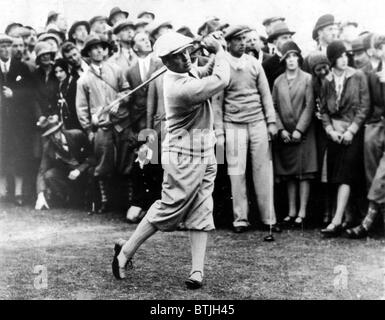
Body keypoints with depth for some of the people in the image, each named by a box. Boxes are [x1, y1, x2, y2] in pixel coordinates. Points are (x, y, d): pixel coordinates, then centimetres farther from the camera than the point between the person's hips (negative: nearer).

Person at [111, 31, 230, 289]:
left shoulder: (188, 72, 5)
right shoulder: (180, 87, -24)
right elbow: (221, 81, -22)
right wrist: (219, 50, -8)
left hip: (205, 154, 9)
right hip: (184, 157, -9)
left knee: (201, 214, 5)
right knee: (168, 210, -1)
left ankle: (198, 271, 8)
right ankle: (125, 252, 15)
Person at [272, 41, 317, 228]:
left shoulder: (307, 79, 0)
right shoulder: (278, 81, 9)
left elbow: (309, 106, -5)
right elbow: (274, 107, 7)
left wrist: (299, 130, -11)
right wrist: (281, 129, -4)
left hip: (303, 133, -3)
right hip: (284, 134, 3)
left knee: (304, 174, -3)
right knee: (289, 174, 7)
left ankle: (302, 212, 0)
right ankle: (291, 211, 14)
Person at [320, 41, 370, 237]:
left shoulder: (358, 77, -2)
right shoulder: (327, 82, 8)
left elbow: (364, 106, -5)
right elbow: (323, 110, 10)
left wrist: (351, 130, -11)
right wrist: (330, 130, -5)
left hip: (353, 132, -4)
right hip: (334, 133, 4)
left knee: (345, 177, -12)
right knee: (336, 177, 2)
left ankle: (337, 221, -16)